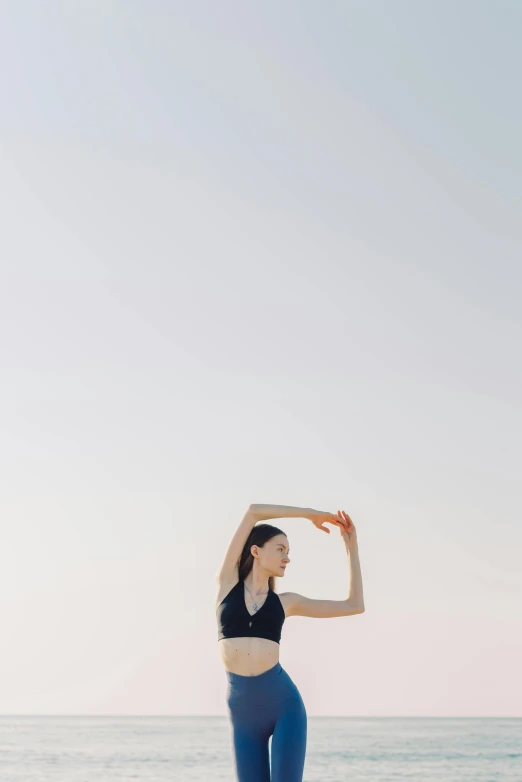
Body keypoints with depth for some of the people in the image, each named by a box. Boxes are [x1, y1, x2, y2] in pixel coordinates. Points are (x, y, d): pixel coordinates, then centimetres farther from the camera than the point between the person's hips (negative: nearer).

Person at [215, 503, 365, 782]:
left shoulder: (285, 602, 10)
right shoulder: (227, 582, 7)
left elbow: (354, 605, 12)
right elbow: (253, 512, 2)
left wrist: (352, 546, 13)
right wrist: (310, 514, 7)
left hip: (284, 704, 0)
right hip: (243, 712, 0)